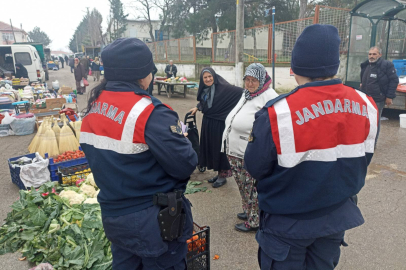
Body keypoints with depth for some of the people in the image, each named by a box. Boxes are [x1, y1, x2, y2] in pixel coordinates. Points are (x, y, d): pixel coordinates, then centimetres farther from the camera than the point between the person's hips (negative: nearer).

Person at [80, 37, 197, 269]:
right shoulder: (150, 113, -25)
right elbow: (185, 166, -21)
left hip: (113, 215, 7)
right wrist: (183, 144, -2)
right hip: (154, 222, -7)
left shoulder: (94, 107, 0)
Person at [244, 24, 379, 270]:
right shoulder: (367, 106, -11)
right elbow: (361, 162, 3)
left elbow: (255, 168, -15)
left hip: (288, 222, -4)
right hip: (338, 216, 5)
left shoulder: (277, 114, -29)